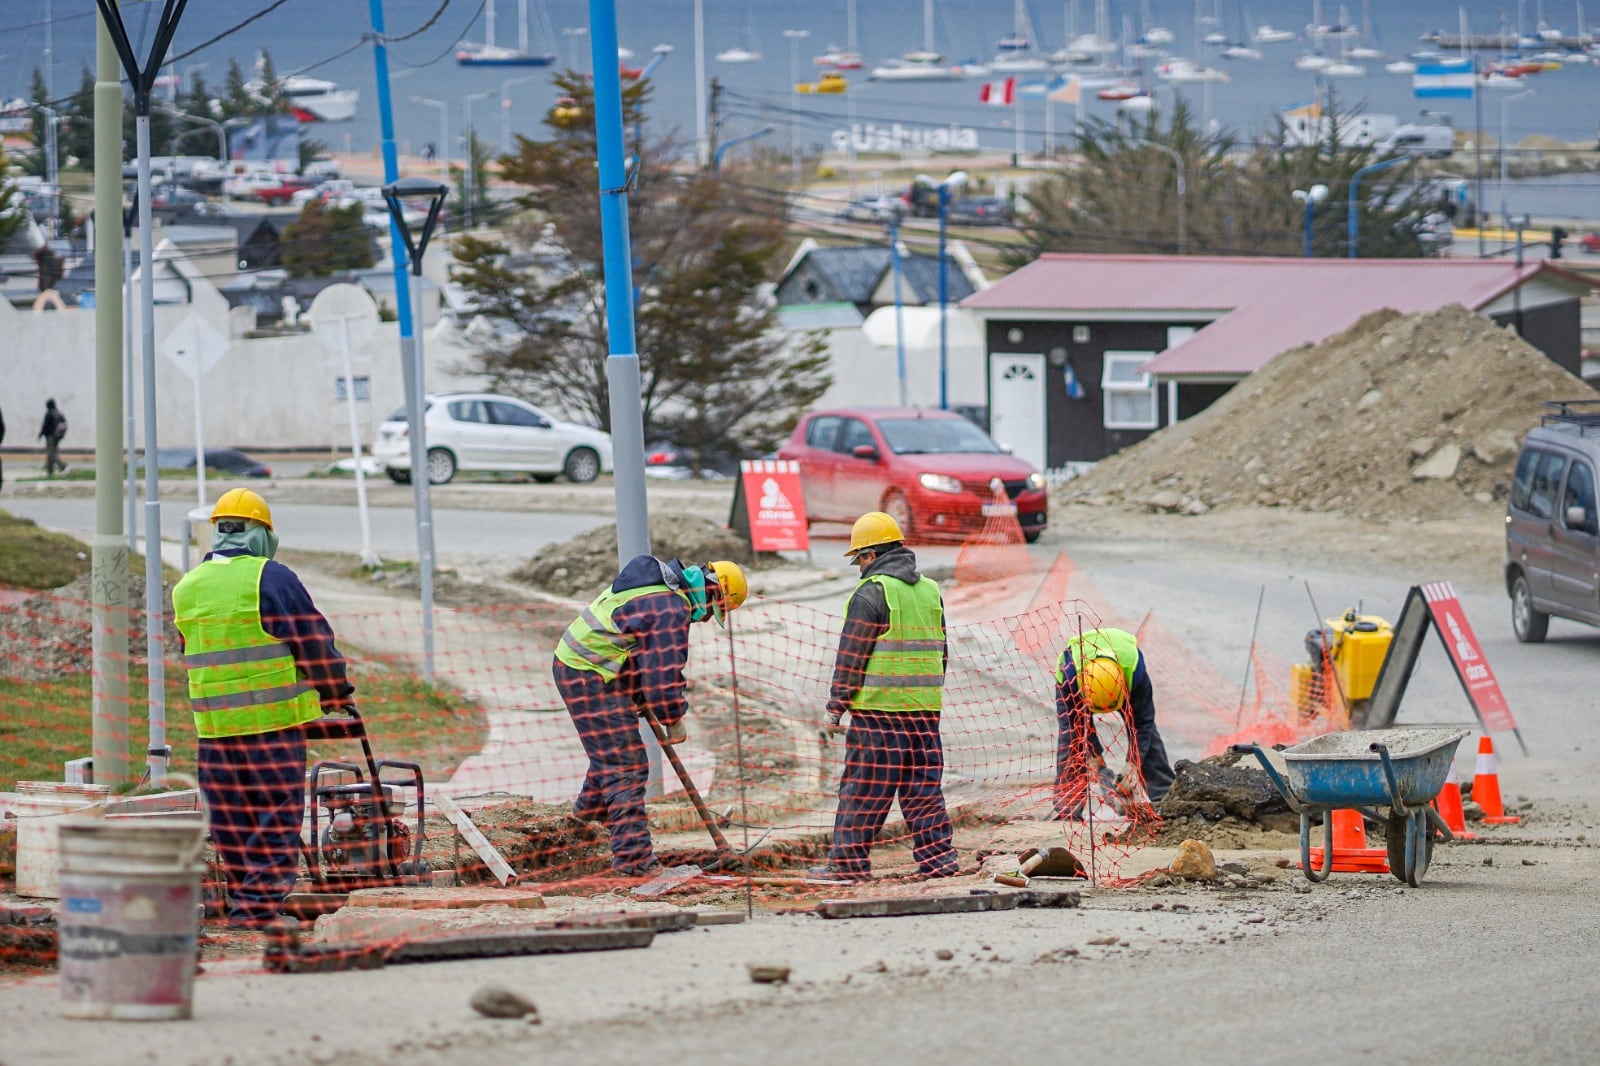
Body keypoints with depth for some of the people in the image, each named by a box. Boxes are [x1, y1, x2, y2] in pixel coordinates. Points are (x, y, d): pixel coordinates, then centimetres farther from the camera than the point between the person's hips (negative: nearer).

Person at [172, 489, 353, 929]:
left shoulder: (186, 589, 10)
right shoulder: (272, 578, -9)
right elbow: (314, 643, -5)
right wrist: (337, 694, 9)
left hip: (213, 727, 5)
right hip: (273, 721, -5)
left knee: (232, 822, 11)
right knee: (277, 817, -2)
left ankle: (243, 902, 14)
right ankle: (260, 905, -8)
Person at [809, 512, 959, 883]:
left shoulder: (871, 593, -9)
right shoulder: (930, 591, 14)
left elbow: (851, 657, -9)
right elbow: (941, 652, 21)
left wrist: (836, 706, -4)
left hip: (879, 707, -7)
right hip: (925, 709, 7)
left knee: (864, 788, -2)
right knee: (924, 786, 10)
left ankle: (848, 860, 0)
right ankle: (937, 856, 7)